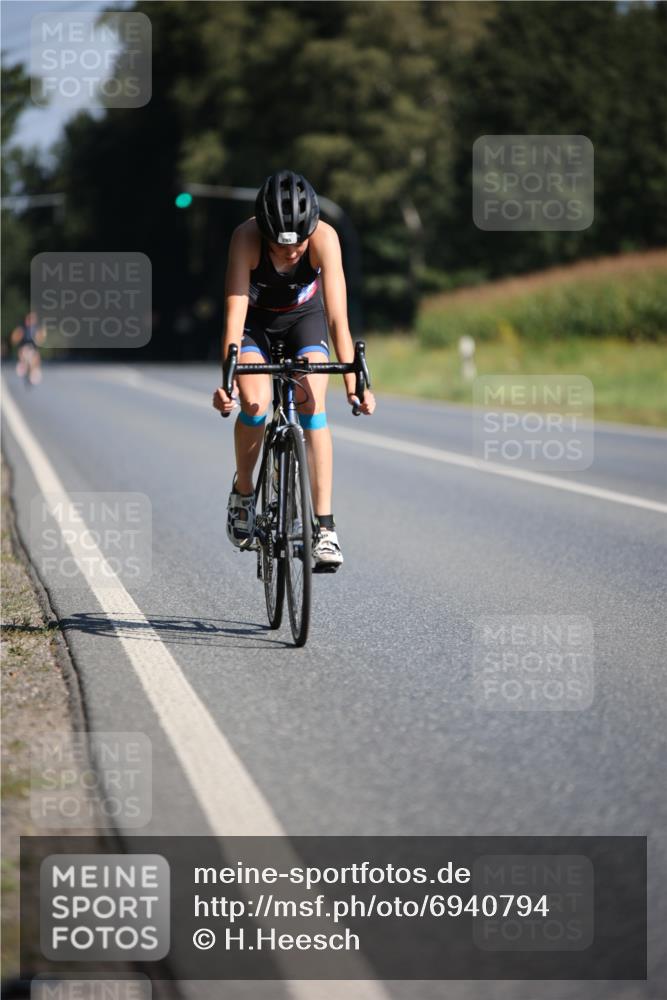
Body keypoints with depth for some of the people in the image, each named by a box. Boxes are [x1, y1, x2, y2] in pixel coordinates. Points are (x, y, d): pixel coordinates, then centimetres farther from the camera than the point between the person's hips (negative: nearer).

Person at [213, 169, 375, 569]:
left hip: (304, 315, 0)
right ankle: (244, 488, 6)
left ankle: (325, 528, -17)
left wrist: (353, 381, -44)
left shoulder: (325, 237, -33)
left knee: (312, 406, -18)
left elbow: (338, 316, -36)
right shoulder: (246, 237, -35)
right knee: (255, 404, -23)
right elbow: (235, 312, -39)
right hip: (256, 318, 0)